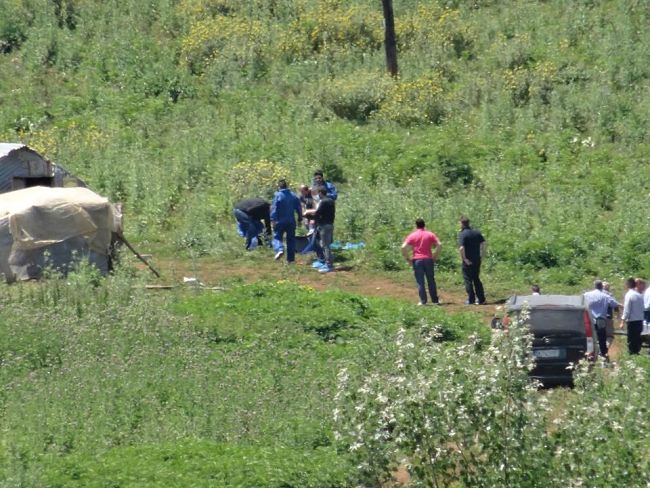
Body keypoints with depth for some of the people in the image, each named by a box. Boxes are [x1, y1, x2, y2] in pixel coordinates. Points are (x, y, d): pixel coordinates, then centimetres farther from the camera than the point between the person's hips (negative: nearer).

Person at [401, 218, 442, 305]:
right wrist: (435, 256, 6)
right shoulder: (430, 235, 7)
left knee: (420, 282, 1)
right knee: (431, 281, 11)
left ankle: (423, 301, -3)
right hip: (428, 259, 2)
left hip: (417, 260, -2)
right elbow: (439, 245, -2)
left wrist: (407, 258, 0)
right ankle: (435, 300, 13)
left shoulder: (412, 236, 2)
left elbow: (403, 247, -9)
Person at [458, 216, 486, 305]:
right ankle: (481, 299, 14)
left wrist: (464, 258, -15)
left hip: (468, 262, -6)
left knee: (468, 280, 5)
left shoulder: (462, 234, -14)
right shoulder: (476, 233, 6)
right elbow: (484, 243, 3)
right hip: (477, 260, 6)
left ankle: (471, 299, 5)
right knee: (476, 279, 16)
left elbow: (461, 248, -25)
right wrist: (482, 253, 9)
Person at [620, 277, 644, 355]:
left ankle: (632, 353, 0)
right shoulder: (640, 295, 6)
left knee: (631, 340, 0)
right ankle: (636, 352, 18)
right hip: (640, 320, 6)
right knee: (637, 339, 14)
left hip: (632, 321, -6)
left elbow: (626, 310, -14)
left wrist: (623, 321, -10)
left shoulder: (629, 295, -12)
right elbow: (642, 308, 11)